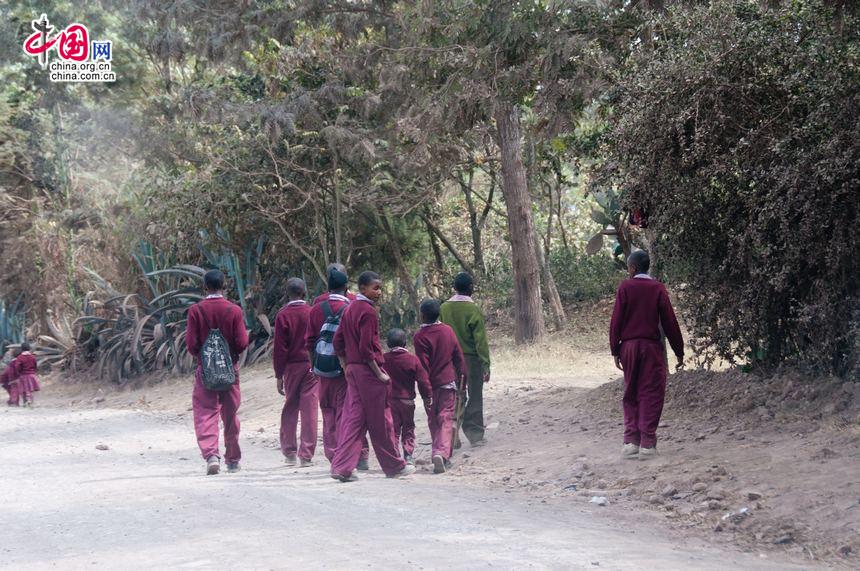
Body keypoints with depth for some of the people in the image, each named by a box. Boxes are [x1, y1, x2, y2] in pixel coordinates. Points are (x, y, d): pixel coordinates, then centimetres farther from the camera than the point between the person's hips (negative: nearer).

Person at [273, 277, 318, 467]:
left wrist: (278, 375, -1)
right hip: (313, 366, 0)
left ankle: (289, 452, 16)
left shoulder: (283, 315, -6)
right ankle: (306, 455, -2)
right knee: (309, 409, 0)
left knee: (290, 409, 13)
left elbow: (280, 348, -6)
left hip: (292, 366, 0)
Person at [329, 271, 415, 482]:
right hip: (368, 370, -8)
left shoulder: (350, 309, 12)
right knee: (380, 420, 2)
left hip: (353, 370, 8)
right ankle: (394, 466, 14)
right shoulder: (368, 311, -15)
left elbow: (338, 342, 16)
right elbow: (366, 348, -20)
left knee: (353, 419, 7)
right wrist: (379, 374, -14)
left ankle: (342, 467, 0)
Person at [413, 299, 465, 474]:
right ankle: (442, 453, -20)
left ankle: (439, 453, 18)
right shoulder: (448, 330, 1)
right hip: (448, 381, 2)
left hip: (432, 383, -2)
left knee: (433, 420, 13)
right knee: (446, 419, -2)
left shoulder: (420, 336, -12)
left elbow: (422, 366, -12)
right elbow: (458, 356, 7)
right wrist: (461, 374, 18)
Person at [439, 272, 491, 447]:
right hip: (471, 358, -4)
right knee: (475, 397, 4)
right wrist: (486, 365, -9)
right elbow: (480, 340, -12)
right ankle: (475, 435, 5)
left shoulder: (444, 308, 2)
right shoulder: (473, 309, -10)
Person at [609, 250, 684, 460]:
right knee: (651, 395, 1)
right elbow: (669, 321, -1)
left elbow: (616, 320, -3)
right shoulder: (658, 288, -2)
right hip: (652, 347, -1)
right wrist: (679, 351, 6)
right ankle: (647, 444, -4)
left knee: (630, 394, 11)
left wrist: (615, 350, 4)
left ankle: (631, 441, 6)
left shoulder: (625, 287, -2)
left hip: (629, 346, 1)